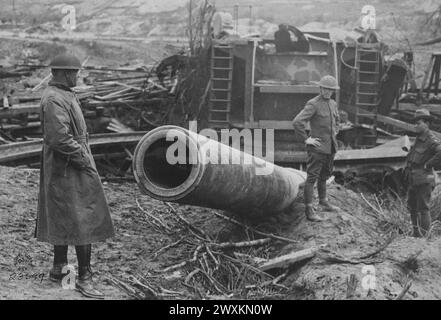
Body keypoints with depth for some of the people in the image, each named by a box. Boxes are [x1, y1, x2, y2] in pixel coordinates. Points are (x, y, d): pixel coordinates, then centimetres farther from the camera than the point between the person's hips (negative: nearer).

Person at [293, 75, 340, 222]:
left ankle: (323, 202, 35)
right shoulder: (313, 104, -13)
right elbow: (297, 122, -22)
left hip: (331, 147, 8)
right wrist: (306, 139, -17)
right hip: (317, 147, -8)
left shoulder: (333, 104, 11)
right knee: (312, 178, -6)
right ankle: (309, 210, -5)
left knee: (324, 176, 20)